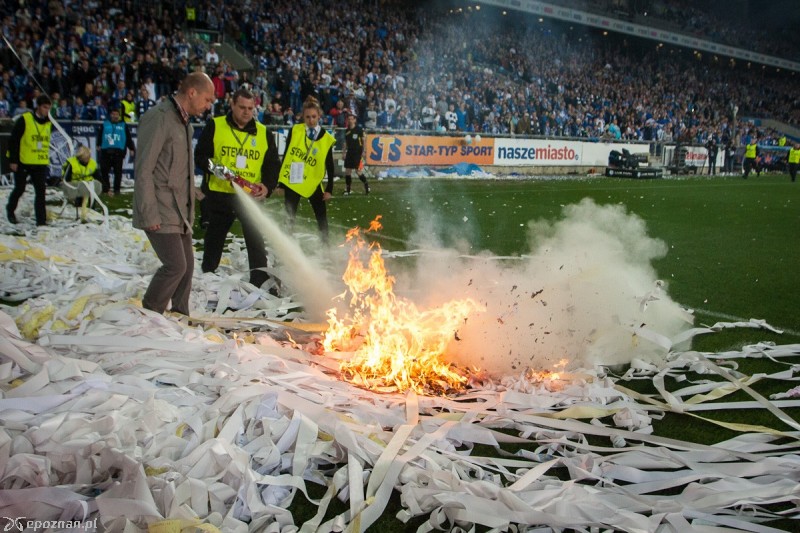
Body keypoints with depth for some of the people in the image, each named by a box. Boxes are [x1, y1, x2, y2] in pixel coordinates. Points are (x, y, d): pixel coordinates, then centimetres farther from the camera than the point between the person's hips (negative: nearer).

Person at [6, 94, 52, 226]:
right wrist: (13, 160, -11)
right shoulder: (24, 120, -10)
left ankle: (41, 220, 0)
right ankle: (10, 209, 36)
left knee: (41, 192, -3)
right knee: (20, 189, 9)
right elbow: (13, 140, -9)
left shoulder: (49, 123, 6)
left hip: (41, 164, 4)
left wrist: (46, 159, 16)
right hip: (23, 163, -4)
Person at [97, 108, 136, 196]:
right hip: (106, 151, 1)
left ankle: (116, 189, 6)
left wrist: (131, 149, 4)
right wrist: (99, 145, 17)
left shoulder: (124, 126, 11)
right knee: (104, 171, 1)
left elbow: (129, 138, 9)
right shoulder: (105, 124, 13)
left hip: (118, 152, -1)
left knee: (118, 172, -2)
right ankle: (106, 189, 11)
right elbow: (99, 135, 19)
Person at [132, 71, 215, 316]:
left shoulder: (183, 122, 16)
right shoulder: (158, 118, -13)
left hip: (179, 212, 9)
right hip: (160, 214, -9)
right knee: (175, 265, -12)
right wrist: (149, 214, -20)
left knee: (187, 265, 10)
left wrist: (188, 210, 18)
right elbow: (143, 170, -17)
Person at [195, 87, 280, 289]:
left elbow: (273, 164, 5)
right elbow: (199, 155, 0)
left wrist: (267, 185, -13)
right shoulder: (214, 126, 0)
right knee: (214, 238, 13)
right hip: (219, 195, 0)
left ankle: (260, 279, 3)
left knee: (255, 240, -2)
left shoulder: (264, 133, 6)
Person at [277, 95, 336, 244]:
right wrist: (280, 180, -1)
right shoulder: (295, 131, -7)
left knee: (322, 216, 7)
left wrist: (329, 189, -2)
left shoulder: (327, 139, -7)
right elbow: (286, 155, -1)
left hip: (313, 183, 0)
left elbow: (330, 166, -1)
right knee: (289, 217, 7)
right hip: (292, 182, 0)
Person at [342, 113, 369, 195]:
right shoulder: (347, 131, 10)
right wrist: (344, 152, 13)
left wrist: (363, 151, -10)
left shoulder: (359, 129, -4)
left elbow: (363, 140, -3)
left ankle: (366, 185, 7)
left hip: (358, 152, -5)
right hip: (349, 152, 5)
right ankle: (347, 189, 11)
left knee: (358, 171, -10)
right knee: (347, 171, 3)